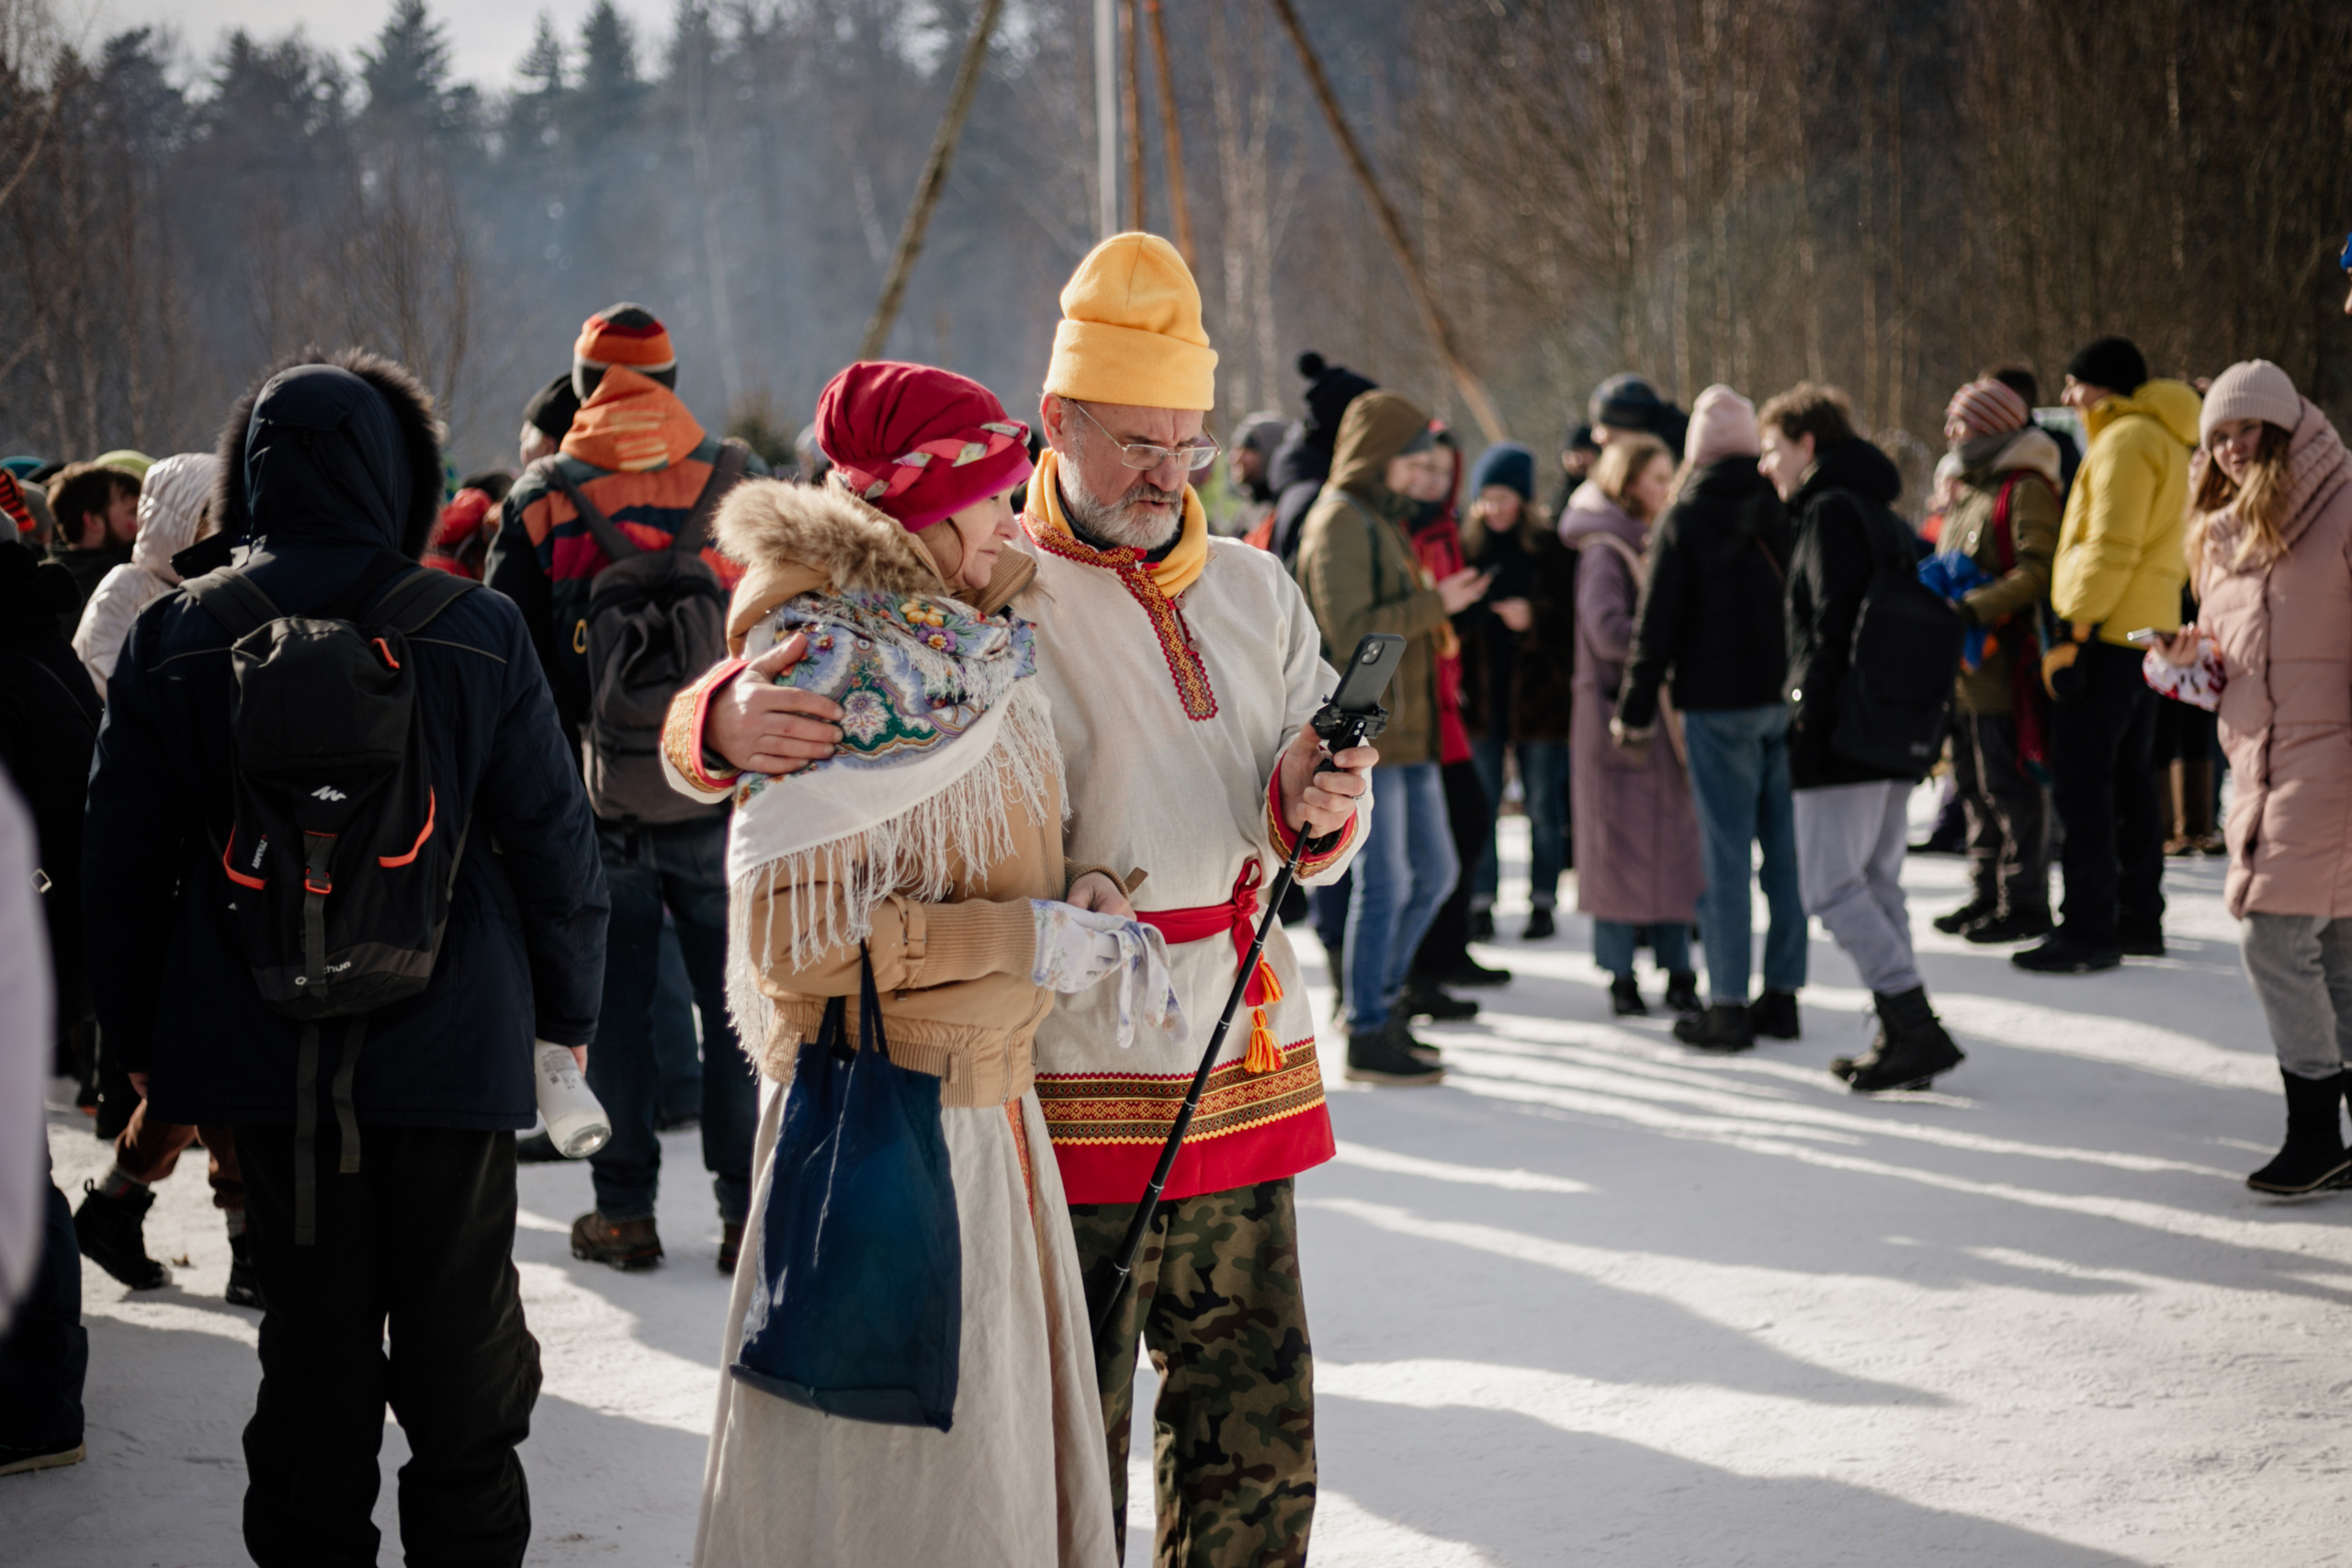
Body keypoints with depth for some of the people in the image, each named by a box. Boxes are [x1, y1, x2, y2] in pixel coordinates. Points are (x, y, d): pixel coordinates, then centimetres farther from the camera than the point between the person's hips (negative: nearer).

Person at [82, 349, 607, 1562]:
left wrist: (138, 1032, 14)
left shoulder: (173, 640, -4)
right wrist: (568, 1004, 10)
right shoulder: (477, 636, -8)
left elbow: (123, 860, 2)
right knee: (461, 1339, 10)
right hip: (450, 1041, -2)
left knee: (309, 1340, 13)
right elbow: (553, 842, -4)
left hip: (267, 1051, 2)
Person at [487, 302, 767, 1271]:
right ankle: (748, 1211, 8)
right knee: (734, 1001, 7)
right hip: (725, 794, 0)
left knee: (615, 1004, 9)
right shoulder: (740, 485, 2)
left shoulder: (540, 500, 0)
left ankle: (625, 1214, 12)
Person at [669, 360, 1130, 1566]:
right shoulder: (826, 666, -15)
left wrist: (1077, 891, 3)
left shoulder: (980, 646, 11)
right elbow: (795, 932, -21)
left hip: (988, 1100, 8)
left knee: (1009, 1443, 13)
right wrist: (1030, 939, -18)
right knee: (897, 1457, -1)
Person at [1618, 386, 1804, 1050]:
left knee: (1727, 853, -2)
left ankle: (1728, 1006, -2)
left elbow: (1657, 620, -7)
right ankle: (1782, 994, 13)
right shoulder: (1787, 507, 5)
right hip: (1792, 698, 4)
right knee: (1785, 848, 9)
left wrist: (1636, 704, 1)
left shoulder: (1685, 517, -7)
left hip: (1719, 701, -4)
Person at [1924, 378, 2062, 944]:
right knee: (1975, 784, 15)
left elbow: (2036, 572, -19)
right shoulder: (1969, 491, 21)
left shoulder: (2026, 489, -9)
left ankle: (2023, 902, 0)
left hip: (2003, 661, -10)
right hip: (1965, 664, 10)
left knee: (2009, 788, -6)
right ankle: (1986, 893, 24)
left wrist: (1974, 607, -25)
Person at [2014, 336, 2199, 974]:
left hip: (2106, 635, -10)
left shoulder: (2126, 440, -13)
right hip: (2146, 632, 10)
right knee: (2130, 779, 15)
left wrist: (2072, 629, -22)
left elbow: (2111, 547, -21)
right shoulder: (2168, 441, 20)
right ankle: (2139, 919, 20)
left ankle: (2089, 929, -10)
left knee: (2081, 784, -9)